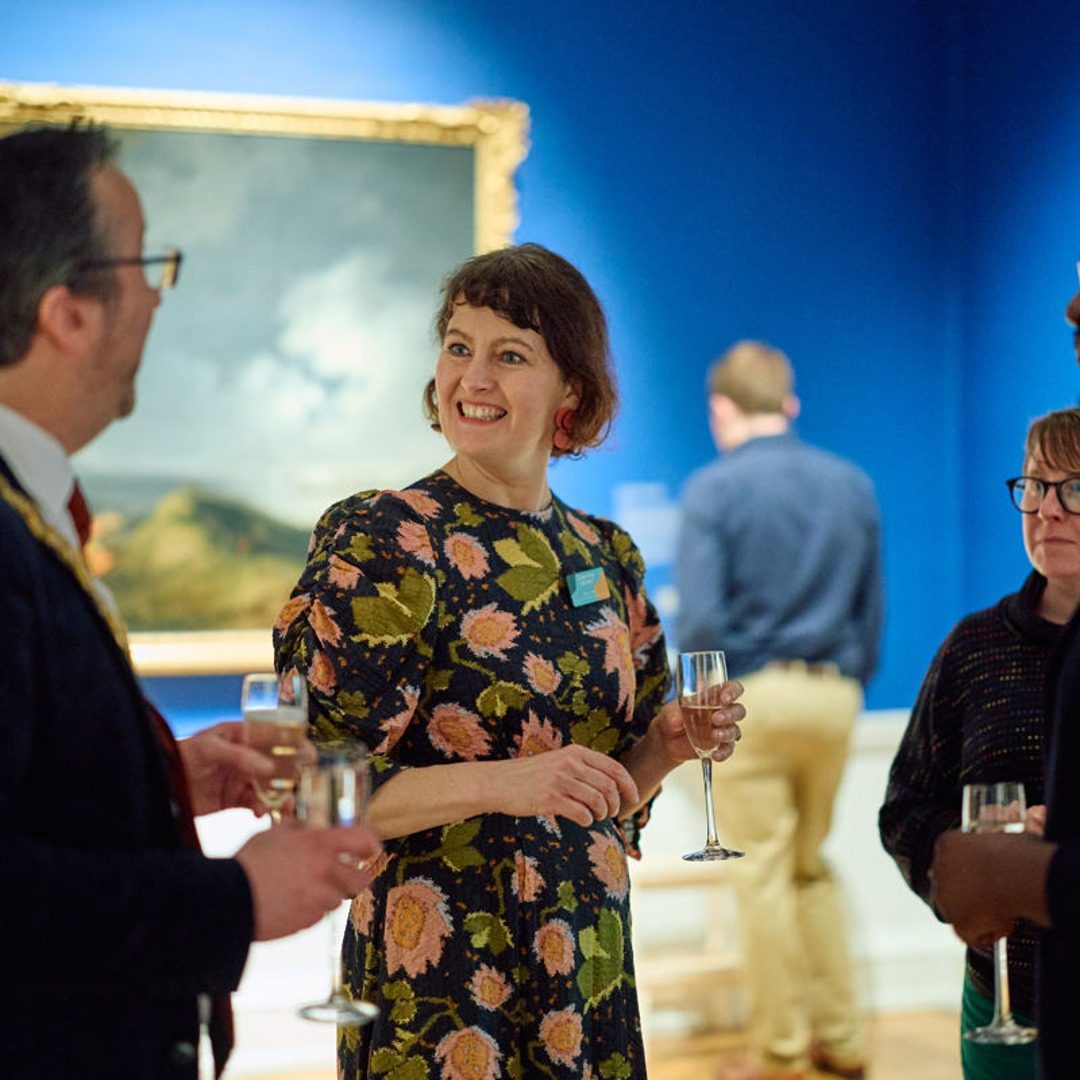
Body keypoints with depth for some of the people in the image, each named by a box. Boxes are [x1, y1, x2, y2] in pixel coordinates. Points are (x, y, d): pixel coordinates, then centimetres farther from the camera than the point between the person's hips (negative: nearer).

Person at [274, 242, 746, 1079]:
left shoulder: (607, 558, 6)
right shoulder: (375, 540, -11)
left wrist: (671, 745, -5)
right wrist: (505, 782, -25)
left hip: (591, 969, 6)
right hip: (442, 974, -5)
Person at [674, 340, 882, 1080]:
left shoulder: (714, 489, -7)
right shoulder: (852, 485, 8)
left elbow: (700, 618, -14)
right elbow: (873, 609, 11)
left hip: (754, 693, -5)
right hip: (834, 696, 5)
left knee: (764, 875, 3)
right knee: (813, 867, 19)